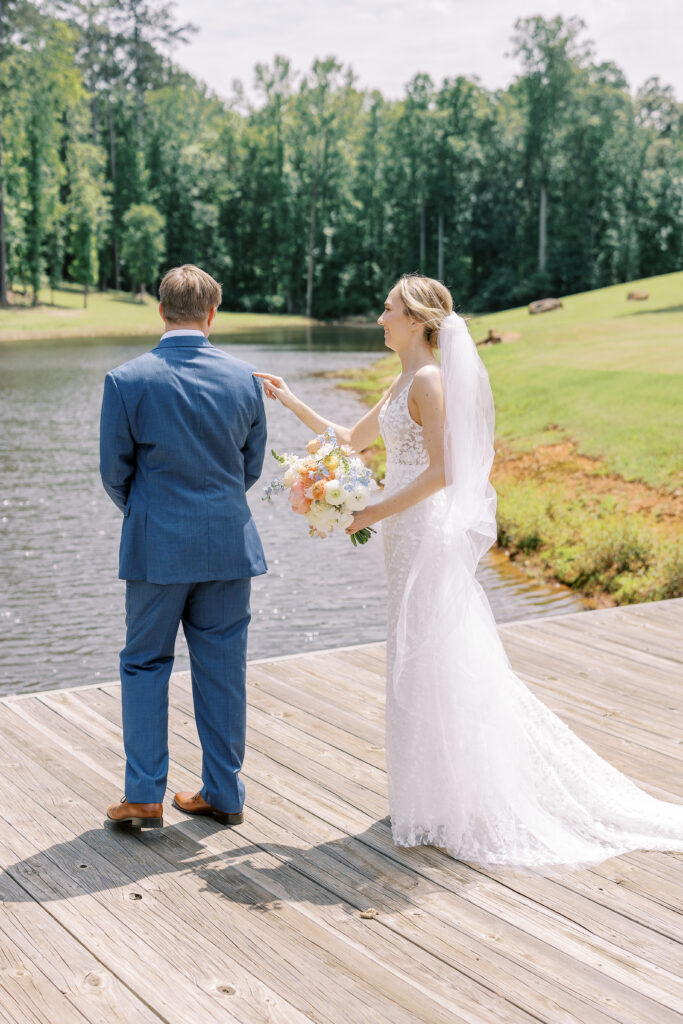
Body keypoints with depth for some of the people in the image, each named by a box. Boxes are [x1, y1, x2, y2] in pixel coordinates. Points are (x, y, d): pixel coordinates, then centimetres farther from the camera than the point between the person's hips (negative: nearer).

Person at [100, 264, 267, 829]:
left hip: (157, 546, -2)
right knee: (223, 666, 11)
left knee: (145, 664, 11)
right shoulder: (244, 377, -3)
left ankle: (144, 796, 11)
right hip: (230, 543, 2)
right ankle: (223, 792, 20)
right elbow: (253, 465, 6)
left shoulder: (127, 380, -11)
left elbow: (115, 471, -3)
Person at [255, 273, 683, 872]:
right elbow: (350, 440, 22)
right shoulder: (406, 383, 15)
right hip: (412, 535, 10)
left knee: (430, 662, -2)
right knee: (428, 661, 14)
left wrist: (374, 514, -17)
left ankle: (446, 805, 10)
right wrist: (290, 400, 20)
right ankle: (443, 794, 25)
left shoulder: (430, 380, -14)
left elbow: (440, 470, -20)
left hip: (425, 533, -10)